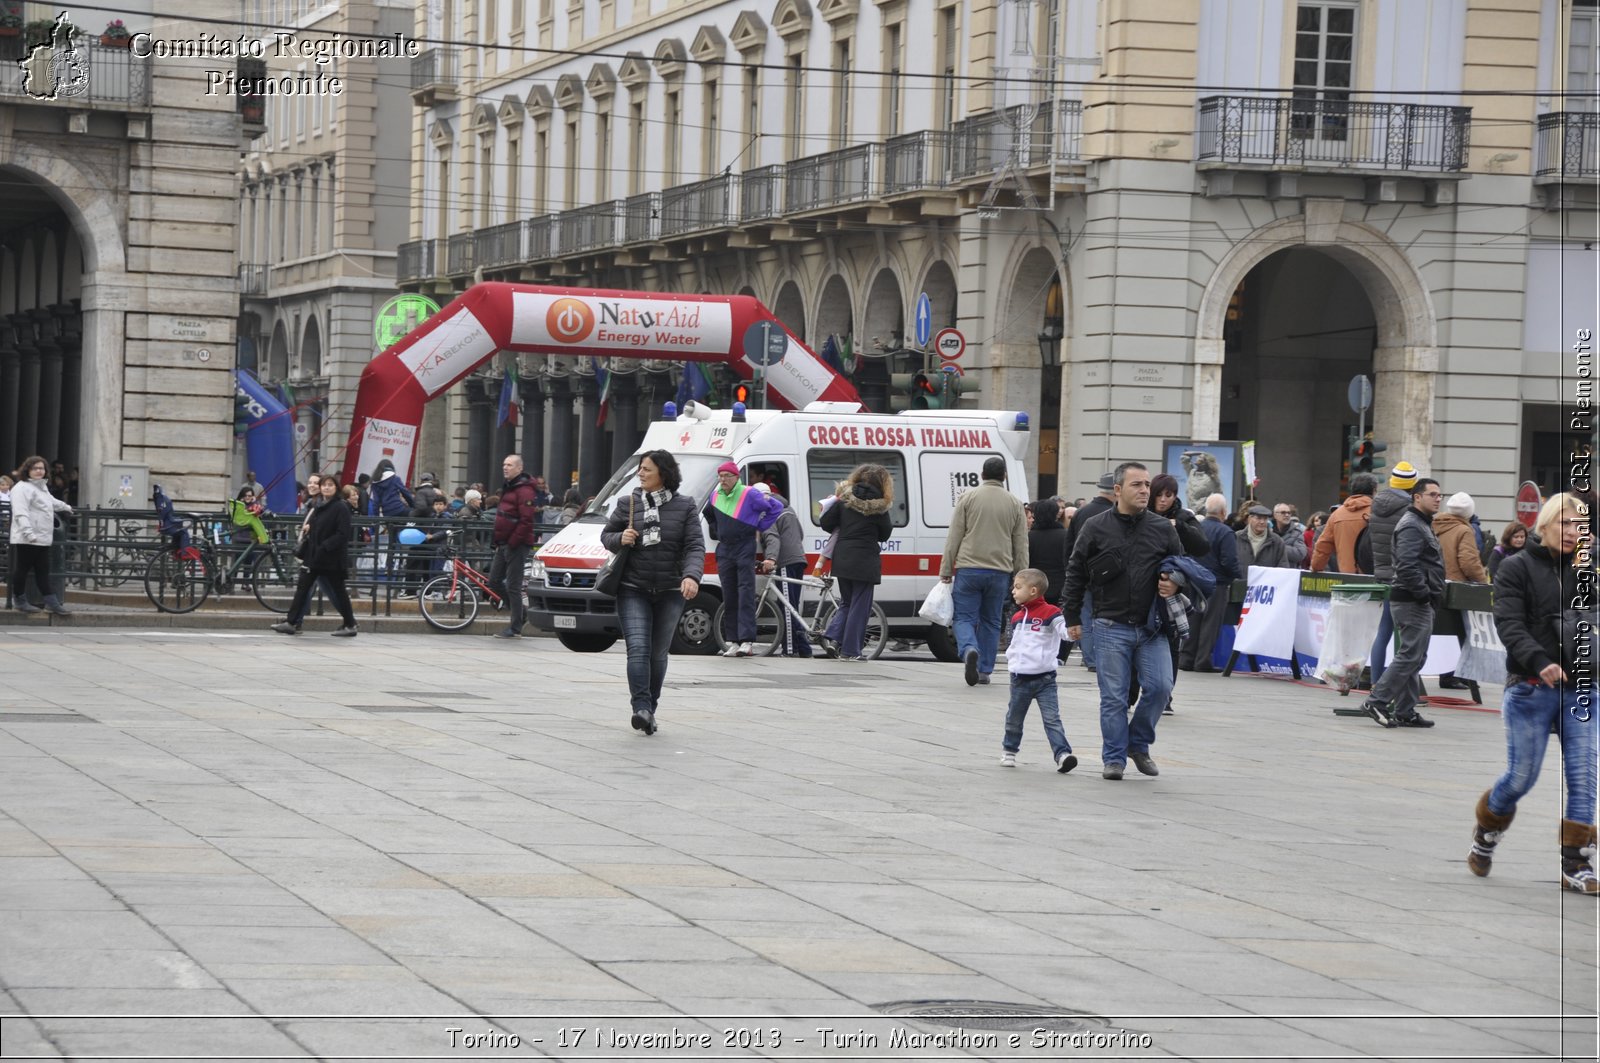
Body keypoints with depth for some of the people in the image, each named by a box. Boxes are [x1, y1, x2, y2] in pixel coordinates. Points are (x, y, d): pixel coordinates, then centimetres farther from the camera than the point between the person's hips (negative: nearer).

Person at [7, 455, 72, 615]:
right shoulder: (22, 488, -12)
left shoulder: (42, 487, 20)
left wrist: (66, 507, 57)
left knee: (43, 572, 9)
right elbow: (21, 513, -24)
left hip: (42, 539, 9)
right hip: (27, 539, -9)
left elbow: (51, 501, 42)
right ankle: (20, 601, 10)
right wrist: (28, 532, -34)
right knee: (22, 569, 1)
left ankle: (51, 602, 8)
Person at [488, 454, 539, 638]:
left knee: (513, 586, -6)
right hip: (504, 545, 10)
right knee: (494, 581, 12)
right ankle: (520, 610, 25)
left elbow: (527, 520, -22)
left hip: (516, 546, -10)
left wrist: (513, 541, -20)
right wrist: (497, 541, 18)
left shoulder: (524, 490, -15)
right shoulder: (508, 488, 18)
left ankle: (515, 629, -2)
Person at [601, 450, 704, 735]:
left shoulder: (685, 507, 0)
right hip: (633, 591, -1)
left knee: (658, 653, 9)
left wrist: (691, 576, -25)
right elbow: (606, 535, 14)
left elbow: (695, 547, -7)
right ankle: (641, 708, -23)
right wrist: (620, 539, -10)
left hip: (669, 593, 1)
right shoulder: (628, 504, 4)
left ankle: (650, 709, 21)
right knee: (638, 648, -16)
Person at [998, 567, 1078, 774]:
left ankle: (1062, 754, -18)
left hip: (1045, 678, -6)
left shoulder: (1050, 613, -7)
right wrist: (1011, 660, 9)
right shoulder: (1017, 617, 13)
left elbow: (1065, 631, -16)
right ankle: (1009, 751, 33)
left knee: (1052, 718, -12)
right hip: (1020, 678, 6)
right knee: (1014, 718, 16)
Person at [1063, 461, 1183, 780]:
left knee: (1159, 687, -7)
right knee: (1114, 697, 0)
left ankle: (1138, 743, 15)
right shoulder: (1096, 529, 1)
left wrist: (1175, 585, -6)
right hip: (1111, 627, -2)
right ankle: (1114, 758, 11)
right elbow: (1076, 574, 6)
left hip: (1151, 626, 2)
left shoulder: (1163, 529, 6)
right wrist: (1072, 618, 5)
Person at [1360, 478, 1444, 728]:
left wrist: (1432, 594, 18)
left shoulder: (1422, 525, 22)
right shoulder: (1411, 526, -13)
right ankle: (1377, 701, -11)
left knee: (1413, 657, 11)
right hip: (1412, 602, -11)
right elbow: (1406, 566, -23)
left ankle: (1404, 712, 14)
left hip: (1419, 603, 11)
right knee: (1410, 655, -12)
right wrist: (1425, 593, -22)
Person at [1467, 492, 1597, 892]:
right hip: (1530, 689, -4)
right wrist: (1539, 662, -26)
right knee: (1522, 776, 1)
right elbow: (1509, 625, -12)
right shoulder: (1518, 567, -2)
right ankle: (1485, 834, 29)